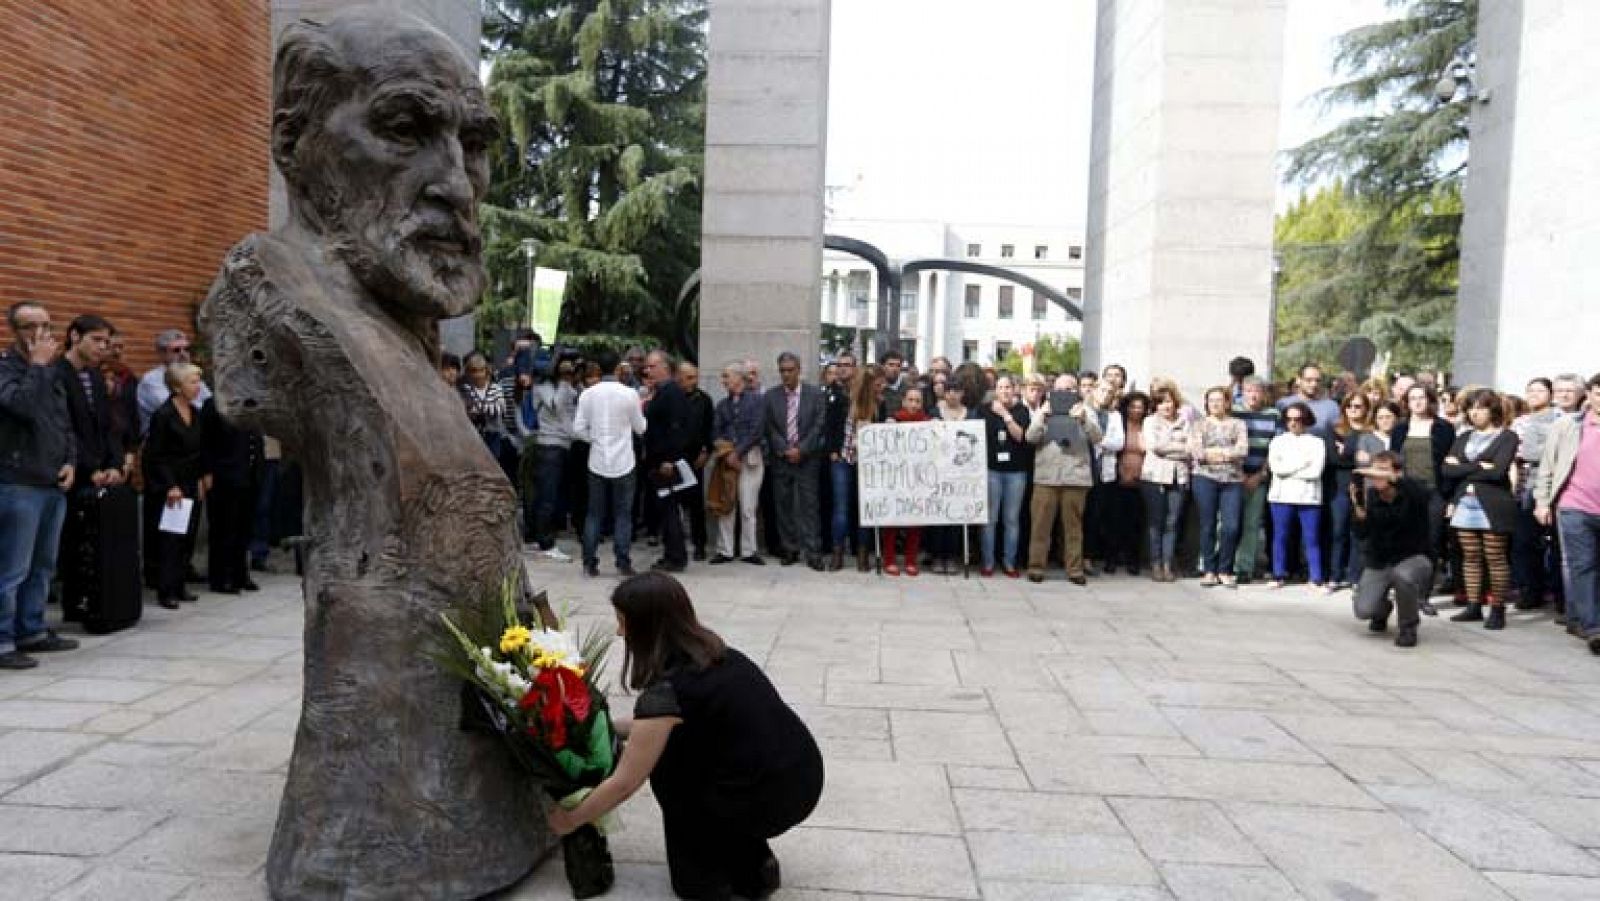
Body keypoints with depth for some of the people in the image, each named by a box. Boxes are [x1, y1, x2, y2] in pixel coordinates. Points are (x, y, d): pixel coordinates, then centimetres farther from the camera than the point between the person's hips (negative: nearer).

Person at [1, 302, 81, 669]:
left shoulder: (52, 373, 17)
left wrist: (70, 461, 6)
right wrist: (37, 365, -14)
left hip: (55, 486, 8)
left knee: (42, 566, 13)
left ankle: (31, 631, 23)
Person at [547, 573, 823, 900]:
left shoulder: (667, 689, -17)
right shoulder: (712, 652, 8)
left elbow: (623, 785, -9)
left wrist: (568, 821, 7)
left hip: (772, 799, -8)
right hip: (804, 778, 8)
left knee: (665, 760, 8)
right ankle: (752, 864, 21)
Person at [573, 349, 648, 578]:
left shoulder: (588, 394, -3)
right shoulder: (629, 394, -9)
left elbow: (578, 429, -3)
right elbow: (640, 428, 1)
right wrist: (639, 411, 19)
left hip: (597, 462, 2)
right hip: (622, 462, -2)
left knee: (594, 513, 9)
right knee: (623, 514, 5)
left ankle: (590, 563, 9)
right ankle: (623, 563, 4)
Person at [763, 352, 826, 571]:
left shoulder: (815, 394, 1)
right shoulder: (771, 396, 5)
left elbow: (819, 425, -3)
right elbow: (770, 428, 3)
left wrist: (801, 450, -11)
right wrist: (785, 450, -9)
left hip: (807, 459, -2)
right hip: (780, 459, 2)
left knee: (809, 506, -3)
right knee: (783, 506, 5)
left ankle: (813, 553, -1)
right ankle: (790, 550, 14)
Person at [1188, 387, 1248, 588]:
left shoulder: (1238, 424, 13)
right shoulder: (1200, 425, 11)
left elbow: (1243, 450, -3)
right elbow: (1196, 451, -5)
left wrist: (1212, 452, -6)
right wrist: (1228, 453, -6)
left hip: (1233, 480, 0)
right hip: (1205, 478, 0)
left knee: (1231, 527, -6)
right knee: (1208, 526, 1)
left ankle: (1225, 571, 7)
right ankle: (1209, 571, 9)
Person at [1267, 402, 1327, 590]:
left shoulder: (1317, 442, 5)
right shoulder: (1278, 441, 10)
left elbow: (1315, 471, -8)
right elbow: (1275, 467, -5)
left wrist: (1287, 469, -6)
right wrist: (1302, 462, -6)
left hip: (1308, 497, -1)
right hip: (1281, 496, 2)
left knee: (1312, 539, -1)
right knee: (1280, 537, 4)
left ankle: (1317, 579, 2)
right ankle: (1278, 576, 11)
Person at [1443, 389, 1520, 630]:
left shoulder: (1507, 436, -1)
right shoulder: (1465, 437, 14)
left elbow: (1498, 471, -14)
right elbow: (1448, 469, 2)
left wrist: (1464, 469, -6)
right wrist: (1480, 468, -8)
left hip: (1493, 506, -5)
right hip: (1464, 503, 5)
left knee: (1495, 559, -1)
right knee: (1470, 557, 8)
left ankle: (1497, 610, 6)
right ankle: (1473, 607, 14)